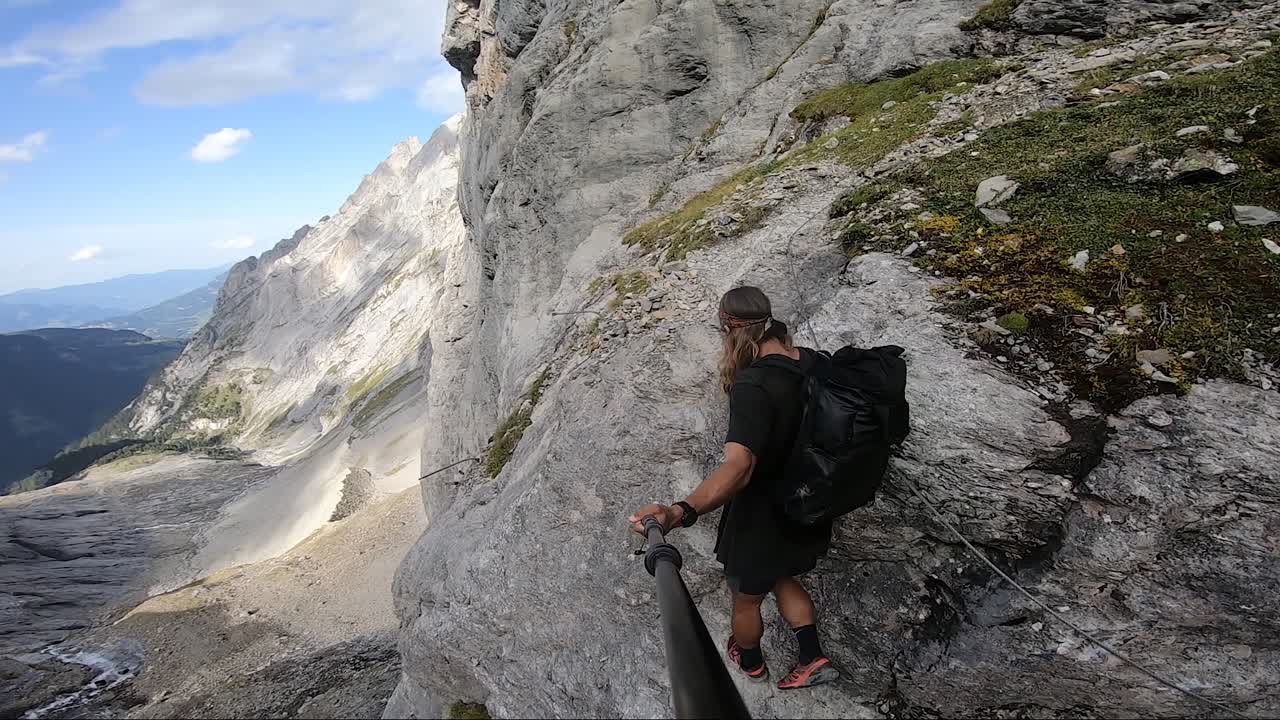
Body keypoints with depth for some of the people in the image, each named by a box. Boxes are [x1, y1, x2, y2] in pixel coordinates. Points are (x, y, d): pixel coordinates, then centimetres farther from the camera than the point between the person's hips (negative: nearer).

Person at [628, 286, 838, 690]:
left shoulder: (752, 386, -34)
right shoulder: (813, 362, -11)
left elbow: (738, 467, -49)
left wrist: (681, 513, -64)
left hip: (762, 520, -6)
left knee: (745, 598, 26)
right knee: (782, 579, 36)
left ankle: (751, 662, 52)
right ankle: (813, 657, 34)